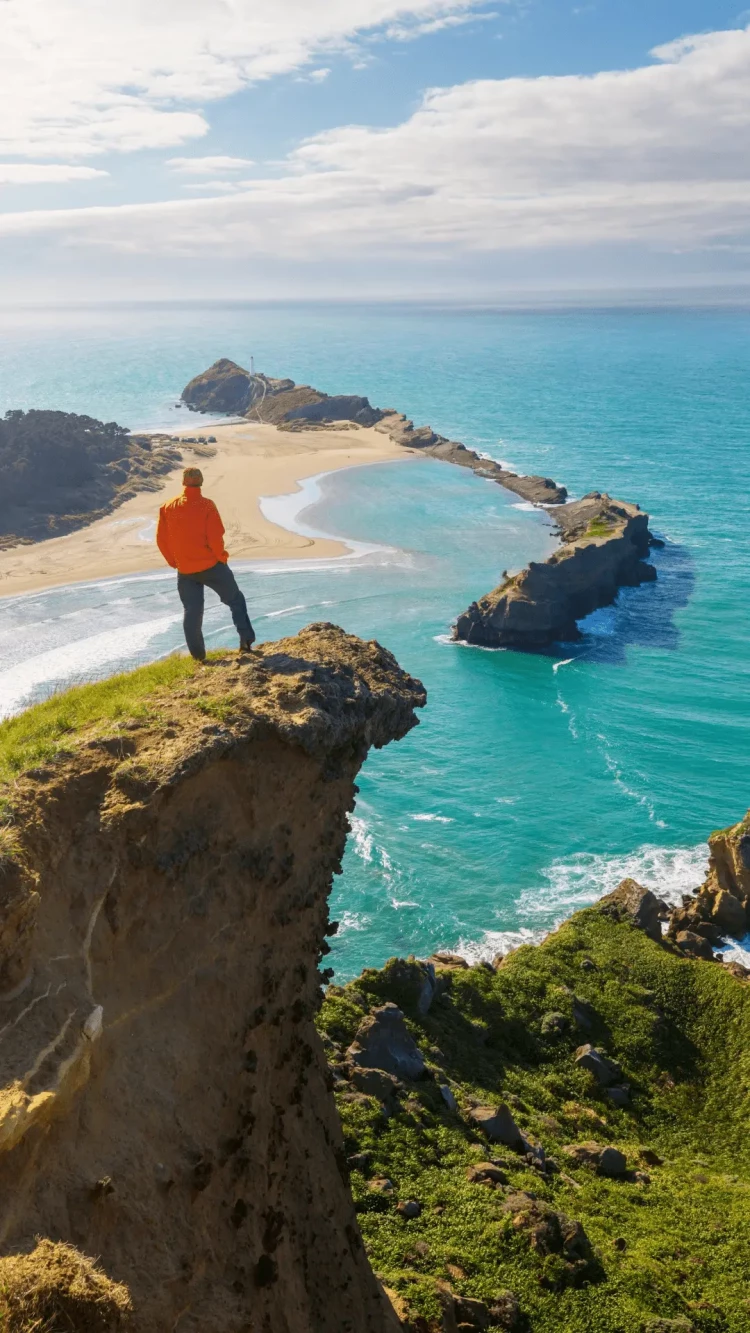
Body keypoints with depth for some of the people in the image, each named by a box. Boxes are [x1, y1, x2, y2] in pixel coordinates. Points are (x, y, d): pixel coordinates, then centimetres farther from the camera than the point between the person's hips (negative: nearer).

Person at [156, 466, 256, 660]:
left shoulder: (168, 507, 0)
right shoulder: (206, 505, -12)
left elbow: (161, 540, 2)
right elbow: (215, 537, -17)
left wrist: (174, 562, 14)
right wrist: (221, 557, 0)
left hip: (185, 571, 3)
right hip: (211, 565, -3)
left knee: (192, 612, 11)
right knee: (235, 600, 13)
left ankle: (198, 656, 13)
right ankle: (246, 641, 6)